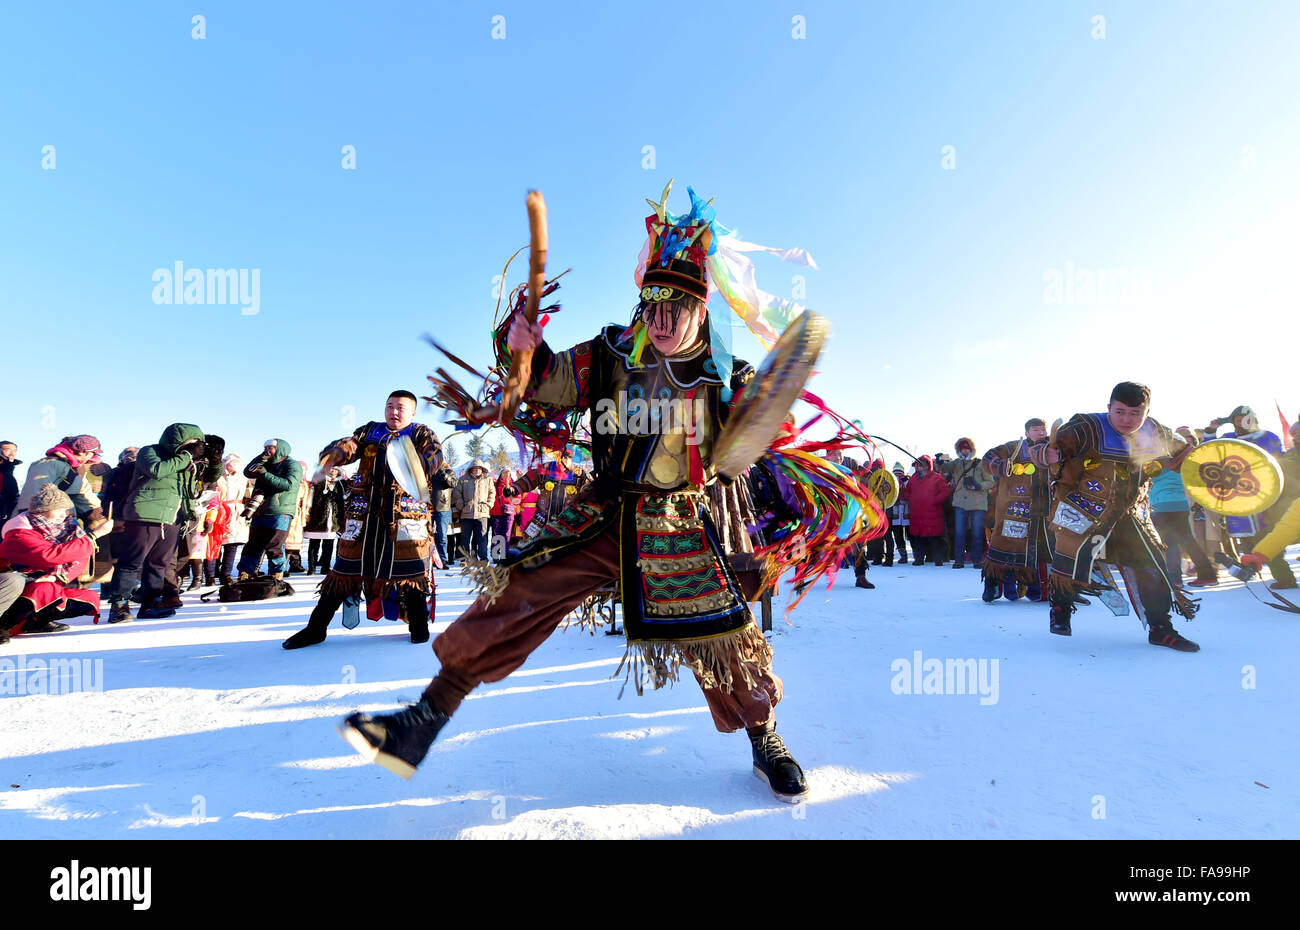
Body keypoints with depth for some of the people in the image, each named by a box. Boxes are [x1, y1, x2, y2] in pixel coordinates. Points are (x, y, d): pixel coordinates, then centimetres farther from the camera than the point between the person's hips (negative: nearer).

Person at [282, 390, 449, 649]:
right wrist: (336, 453, -20)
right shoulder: (370, 431, 19)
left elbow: (434, 454, -11)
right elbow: (350, 444, 4)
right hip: (364, 511, 3)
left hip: (408, 510, -3)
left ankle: (419, 626, 12)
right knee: (347, 565, 7)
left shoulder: (421, 433, 8)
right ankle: (316, 627, 17)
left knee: (411, 569, -4)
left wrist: (420, 464, -32)